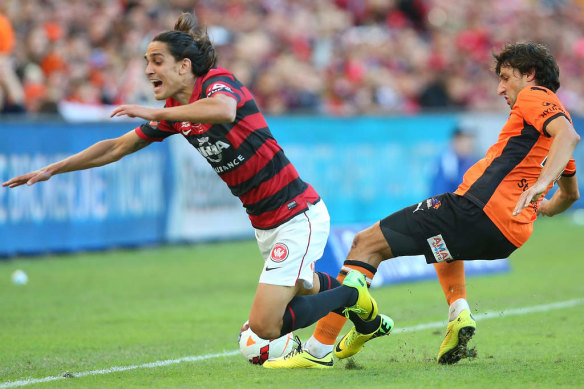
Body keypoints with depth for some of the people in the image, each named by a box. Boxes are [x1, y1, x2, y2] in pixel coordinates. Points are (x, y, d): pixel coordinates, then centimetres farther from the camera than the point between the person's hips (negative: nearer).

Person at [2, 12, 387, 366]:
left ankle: (352, 294, 3)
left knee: (264, 326, -14)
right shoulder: (174, 114, 7)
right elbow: (116, 147, 16)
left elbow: (223, 110, -42)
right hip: (264, 224, 9)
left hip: (298, 215, -9)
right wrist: (51, 170, 12)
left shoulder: (218, 81, -16)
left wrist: (154, 113, -34)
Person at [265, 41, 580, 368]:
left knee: (367, 243, -4)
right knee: (447, 234, 44)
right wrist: (540, 209, 61)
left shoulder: (533, 96, 2)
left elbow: (569, 134, -20)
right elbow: (571, 195, 41)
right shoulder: (554, 114, 28)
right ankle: (459, 311, 14)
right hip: (509, 238, 9)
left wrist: (541, 182, -34)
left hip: (480, 207, -9)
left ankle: (320, 347, -12)